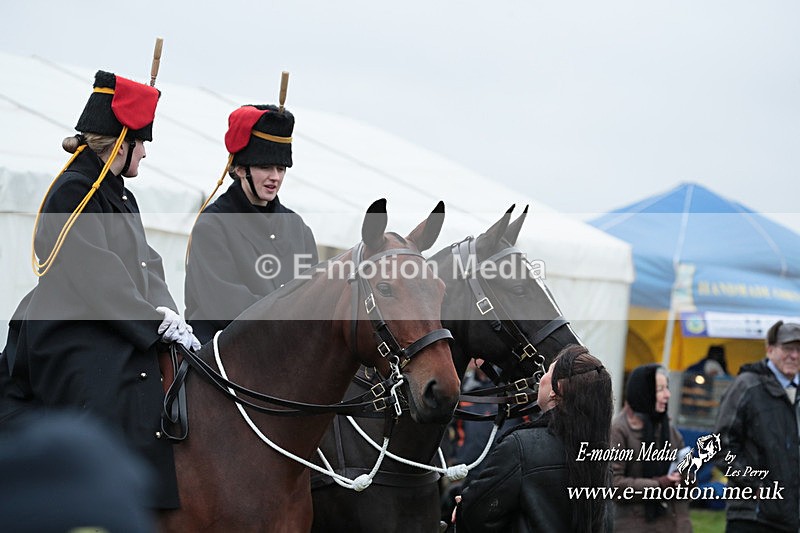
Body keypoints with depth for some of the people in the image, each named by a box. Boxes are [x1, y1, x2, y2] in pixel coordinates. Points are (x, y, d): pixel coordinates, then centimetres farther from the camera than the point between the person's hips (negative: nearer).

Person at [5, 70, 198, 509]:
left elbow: (144, 265, 17)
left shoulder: (118, 194, 19)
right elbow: (95, 277, -16)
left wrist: (167, 315, -1)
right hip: (77, 346, -10)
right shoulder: (74, 191, -11)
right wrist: (157, 325, -14)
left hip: (121, 339, 10)